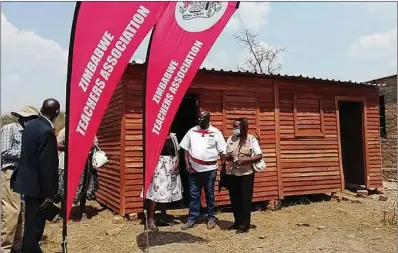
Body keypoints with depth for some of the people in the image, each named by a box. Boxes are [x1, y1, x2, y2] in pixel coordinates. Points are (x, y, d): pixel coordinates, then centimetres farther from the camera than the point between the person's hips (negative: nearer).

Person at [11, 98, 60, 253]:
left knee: (31, 221, 23)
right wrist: (49, 193, -17)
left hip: (27, 181, 9)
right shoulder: (47, 132, -23)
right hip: (37, 185, -9)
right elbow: (47, 165, -23)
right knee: (35, 224, 3)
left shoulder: (30, 125, 4)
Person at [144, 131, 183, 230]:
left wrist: (177, 162, 0)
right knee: (156, 191, -10)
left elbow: (177, 151, 17)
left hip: (171, 166, 6)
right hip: (159, 165, -6)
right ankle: (151, 219, -4)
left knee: (168, 192, 11)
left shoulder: (173, 136, 13)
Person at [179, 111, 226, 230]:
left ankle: (211, 218, 24)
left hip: (210, 169, -1)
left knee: (209, 194, 10)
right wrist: (187, 164, -3)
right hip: (194, 169, 2)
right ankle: (192, 219, 15)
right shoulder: (192, 131, 4)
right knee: (194, 195, 7)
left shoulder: (216, 133, -2)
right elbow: (186, 148, 6)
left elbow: (221, 151, 0)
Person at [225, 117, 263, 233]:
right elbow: (226, 156, 10)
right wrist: (228, 157, -13)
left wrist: (244, 160, -21)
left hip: (246, 174, -4)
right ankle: (237, 222, 26)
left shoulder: (251, 139, -5)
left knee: (245, 199, 2)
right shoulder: (230, 139, 7)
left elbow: (259, 156, -10)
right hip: (232, 174, 4)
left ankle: (244, 225, 12)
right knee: (234, 199, 10)